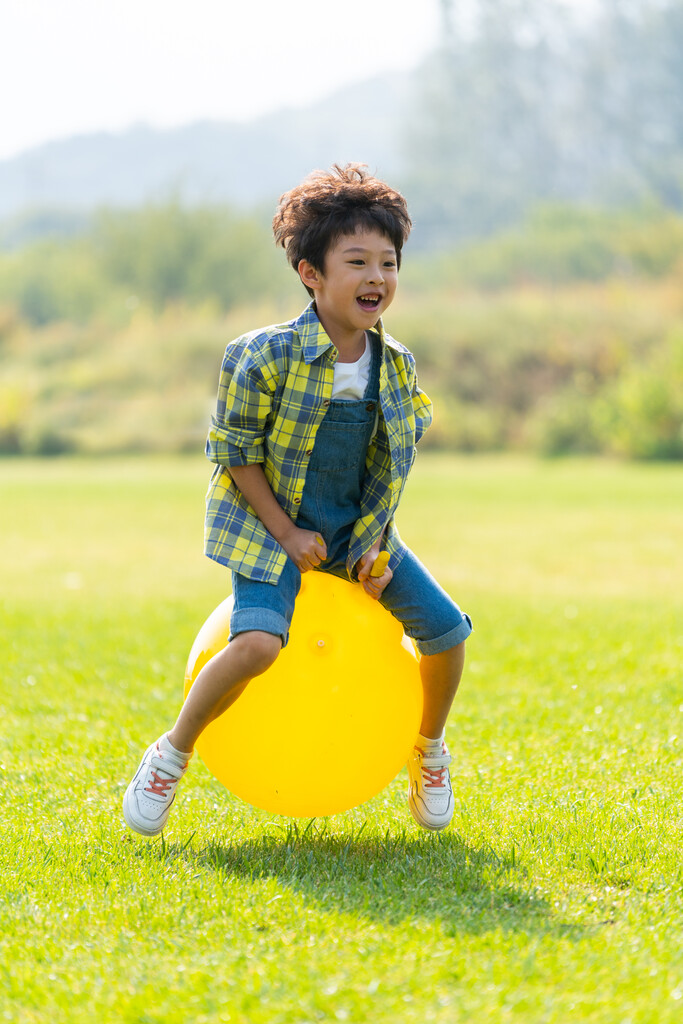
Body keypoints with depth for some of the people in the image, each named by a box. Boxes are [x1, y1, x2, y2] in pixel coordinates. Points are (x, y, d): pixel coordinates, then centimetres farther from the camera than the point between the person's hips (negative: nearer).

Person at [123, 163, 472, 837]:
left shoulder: (397, 367, -3)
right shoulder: (268, 357, -20)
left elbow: (395, 464, 9)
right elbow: (234, 448, -12)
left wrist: (376, 539, -2)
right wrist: (285, 532, -15)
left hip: (360, 531, 6)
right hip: (272, 526, -6)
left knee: (447, 629, -1)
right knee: (257, 642, -28)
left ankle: (429, 751, 27)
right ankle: (172, 755, -5)